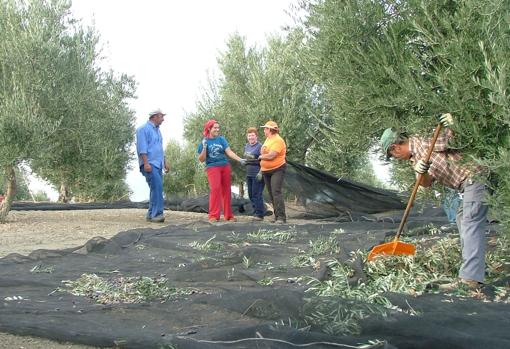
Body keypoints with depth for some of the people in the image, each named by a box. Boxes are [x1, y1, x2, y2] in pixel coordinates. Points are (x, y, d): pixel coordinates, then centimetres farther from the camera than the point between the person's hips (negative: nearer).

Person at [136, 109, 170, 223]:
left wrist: (165, 163, 24)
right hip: (149, 164, -9)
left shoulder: (157, 130, 22)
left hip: (158, 165, 9)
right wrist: (146, 163, -21)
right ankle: (157, 214, -18)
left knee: (156, 189, 6)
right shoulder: (143, 129, -5)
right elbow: (142, 148, -13)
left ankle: (151, 214, 11)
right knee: (157, 187, -18)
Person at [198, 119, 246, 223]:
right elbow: (201, 159, -1)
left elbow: (229, 152, -3)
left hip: (225, 167, 3)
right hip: (212, 168, -3)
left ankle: (228, 215, 16)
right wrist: (204, 148, -14)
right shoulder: (204, 142, 1)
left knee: (226, 191, 7)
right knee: (215, 189, -17)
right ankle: (213, 216, -12)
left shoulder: (221, 139, 5)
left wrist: (240, 159, -15)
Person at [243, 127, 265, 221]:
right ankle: (256, 212, 20)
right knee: (251, 194, 11)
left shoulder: (260, 146, -9)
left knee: (257, 194, -8)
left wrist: (261, 173, -20)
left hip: (257, 174, -8)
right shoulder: (246, 146, 14)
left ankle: (259, 214, -2)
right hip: (249, 174, 8)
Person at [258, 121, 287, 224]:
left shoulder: (278, 140, -16)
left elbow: (271, 156, -25)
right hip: (266, 171, 9)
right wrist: (261, 170, 18)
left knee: (276, 192, -17)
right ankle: (277, 216, 14)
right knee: (271, 194, 9)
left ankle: (281, 217, -17)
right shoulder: (268, 139, 14)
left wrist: (260, 157, -6)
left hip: (277, 170, -9)